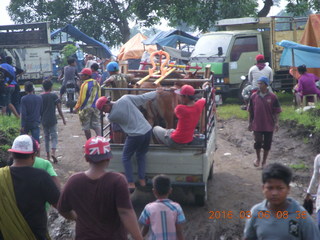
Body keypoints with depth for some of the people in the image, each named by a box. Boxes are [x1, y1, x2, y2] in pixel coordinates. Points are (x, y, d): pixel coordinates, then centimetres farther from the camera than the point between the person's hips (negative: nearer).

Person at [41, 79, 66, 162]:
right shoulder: (54, 96, -5)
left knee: (46, 137, 13)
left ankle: (48, 155, 14)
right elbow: (59, 109, -6)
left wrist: (39, 119, 17)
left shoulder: (40, 97, 3)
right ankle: (53, 153, -18)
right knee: (54, 137, 2)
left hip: (44, 120, 3)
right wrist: (63, 118, 1)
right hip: (52, 120, -3)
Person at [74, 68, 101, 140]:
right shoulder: (96, 83, 7)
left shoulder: (85, 85, -15)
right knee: (96, 125, 9)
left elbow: (81, 98, -15)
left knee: (86, 127, 5)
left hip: (86, 109, -6)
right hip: (96, 108, 6)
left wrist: (77, 108, -6)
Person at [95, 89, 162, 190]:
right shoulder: (126, 98, -4)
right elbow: (143, 98, 2)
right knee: (141, 155, 24)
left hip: (135, 136, -5)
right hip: (147, 130, 5)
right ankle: (142, 180, 24)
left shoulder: (111, 116, -11)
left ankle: (131, 183, 10)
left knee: (126, 158, 15)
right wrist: (156, 92, 16)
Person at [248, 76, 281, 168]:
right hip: (257, 125, 1)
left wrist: (277, 122, -9)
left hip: (269, 125, -1)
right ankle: (258, 158, 27)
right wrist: (250, 123, 7)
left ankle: (264, 161, 24)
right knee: (258, 142, 2)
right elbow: (250, 111, 7)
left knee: (267, 143, 7)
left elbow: (276, 111, -2)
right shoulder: (254, 96, 0)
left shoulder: (272, 97, -6)